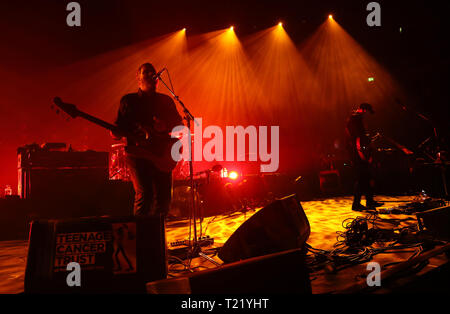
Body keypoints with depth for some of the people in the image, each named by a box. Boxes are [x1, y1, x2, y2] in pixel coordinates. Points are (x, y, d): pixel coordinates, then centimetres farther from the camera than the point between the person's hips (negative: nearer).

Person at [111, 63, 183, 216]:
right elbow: (117, 132, 9)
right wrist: (116, 133, -14)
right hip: (137, 153, -2)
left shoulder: (165, 100, 17)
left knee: (163, 197, -1)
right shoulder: (128, 100, 11)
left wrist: (164, 126, -6)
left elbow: (179, 124, 13)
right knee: (144, 194, -16)